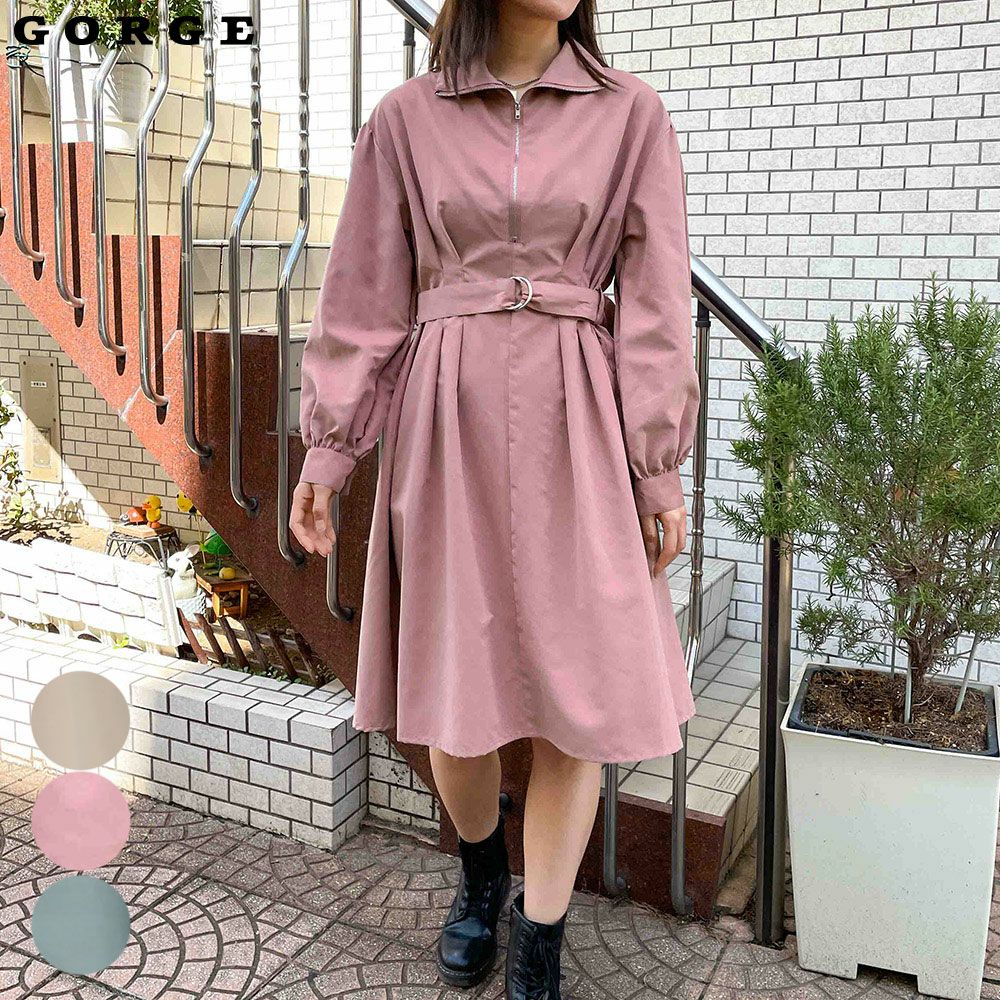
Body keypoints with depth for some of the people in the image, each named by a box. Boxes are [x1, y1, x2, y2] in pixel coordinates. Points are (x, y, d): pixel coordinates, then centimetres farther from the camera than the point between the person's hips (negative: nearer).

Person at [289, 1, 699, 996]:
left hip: (575, 428, 0)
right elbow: (363, 297, 6)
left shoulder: (630, 112, 4)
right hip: (446, 426, 1)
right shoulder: (406, 118, 5)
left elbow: (653, 300, 1)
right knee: (452, 685, 8)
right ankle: (480, 868, 39)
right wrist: (326, 447, 3)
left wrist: (660, 466, -2)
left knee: (578, 688, 1)